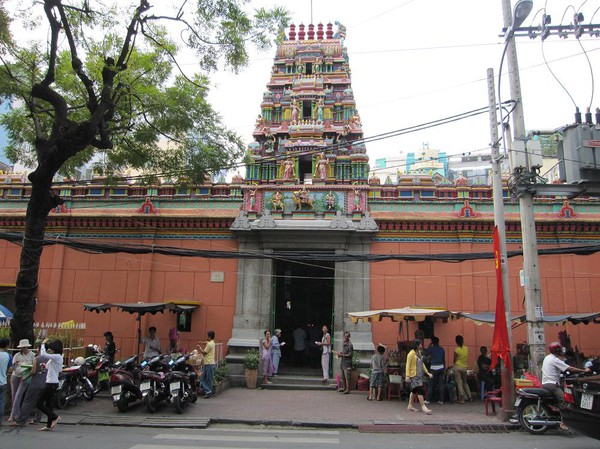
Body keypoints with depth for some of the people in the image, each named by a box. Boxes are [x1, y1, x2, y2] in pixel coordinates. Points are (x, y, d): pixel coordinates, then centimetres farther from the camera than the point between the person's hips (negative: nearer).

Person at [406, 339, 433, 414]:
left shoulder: (419, 353, 12)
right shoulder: (411, 354, -13)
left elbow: (422, 364, 20)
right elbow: (408, 365, -16)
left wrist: (427, 373, 18)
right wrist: (407, 376, -20)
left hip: (419, 375, 9)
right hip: (414, 375, -9)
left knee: (414, 390, 13)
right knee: (420, 389, -11)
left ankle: (410, 406, 20)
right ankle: (423, 407, -6)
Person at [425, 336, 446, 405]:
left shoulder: (431, 348, -6)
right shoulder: (442, 349, 5)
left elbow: (426, 354, 10)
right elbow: (444, 359, 8)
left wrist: (429, 346, 11)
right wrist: (444, 369, 15)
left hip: (433, 368, -3)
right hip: (441, 368, 4)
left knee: (431, 384, 2)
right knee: (441, 384, 5)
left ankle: (428, 400, 5)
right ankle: (441, 400, 5)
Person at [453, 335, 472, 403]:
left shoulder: (456, 350, -12)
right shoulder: (466, 348, 0)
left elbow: (454, 360, -2)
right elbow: (467, 358, 8)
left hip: (457, 367, -4)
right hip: (464, 367, 4)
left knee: (459, 383, 0)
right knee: (465, 382, 21)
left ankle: (461, 399, -2)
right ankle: (469, 397, 24)